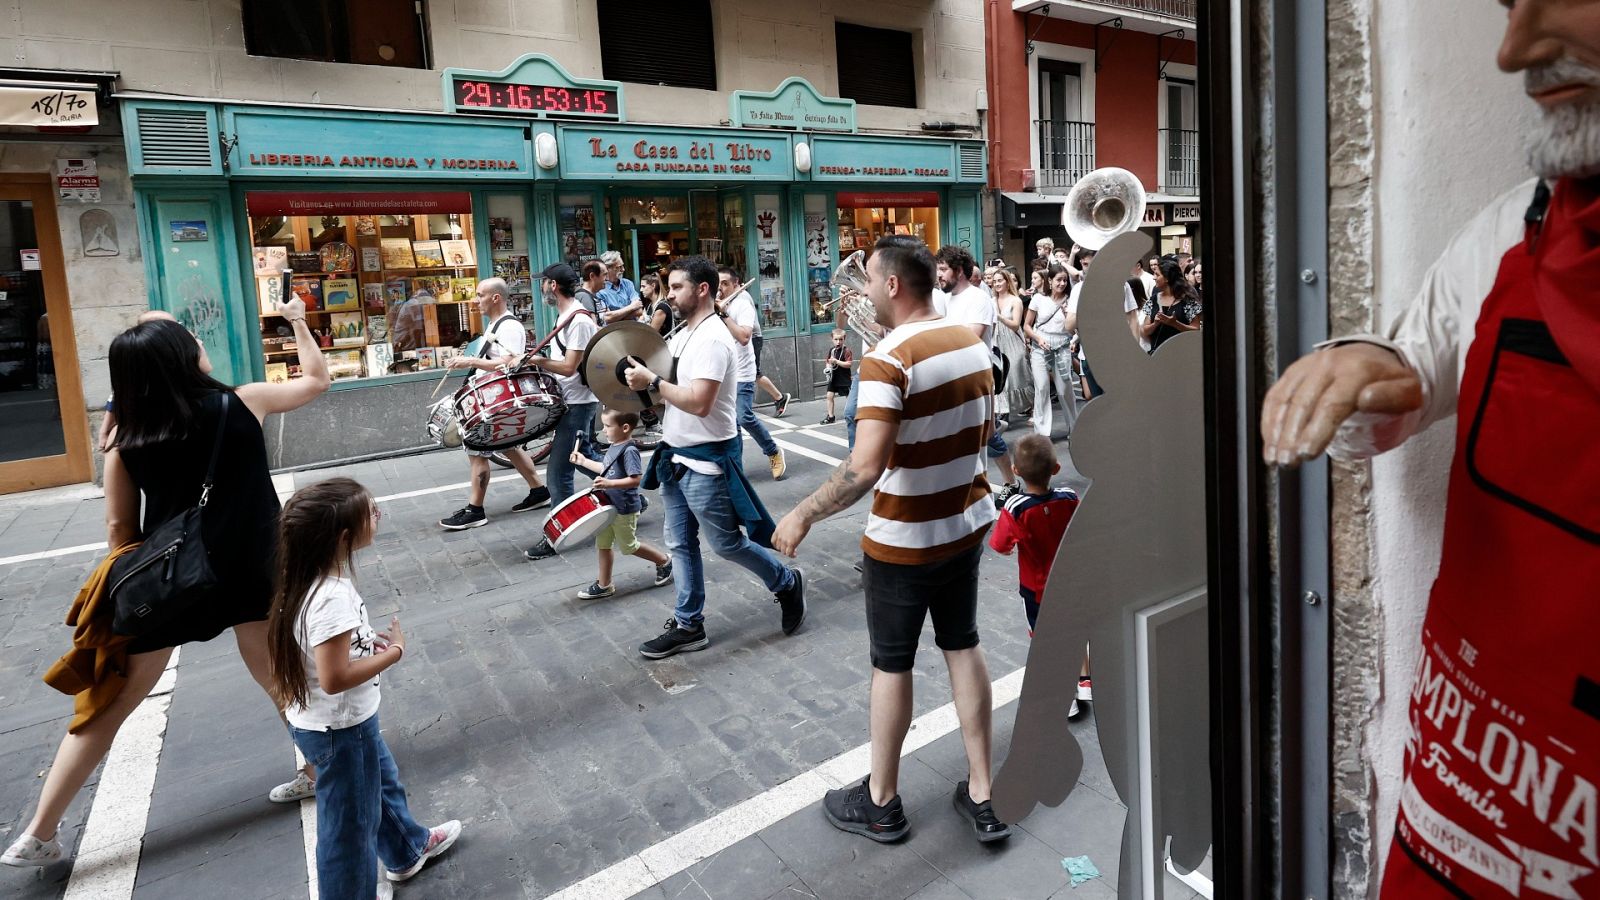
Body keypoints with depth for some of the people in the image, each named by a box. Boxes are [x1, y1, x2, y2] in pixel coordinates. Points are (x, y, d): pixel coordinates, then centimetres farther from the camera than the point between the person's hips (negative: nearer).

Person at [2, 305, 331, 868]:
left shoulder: (126, 439, -3)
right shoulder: (243, 403, -8)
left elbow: (120, 532, 2)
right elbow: (317, 380, 9)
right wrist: (298, 321, 21)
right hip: (243, 576, -1)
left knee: (108, 709, 12)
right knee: (278, 679, 19)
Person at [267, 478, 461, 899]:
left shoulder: (319, 577, -4)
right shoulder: (332, 598, -33)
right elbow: (334, 678, -32)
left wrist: (368, 642, 0)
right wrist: (394, 652, -21)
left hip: (348, 719, 10)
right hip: (339, 730, -10)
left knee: (382, 780, 30)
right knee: (349, 822, 11)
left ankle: (407, 850, 53)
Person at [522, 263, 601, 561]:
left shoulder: (579, 320, -20)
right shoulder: (566, 315, 11)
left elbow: (569, 367, -22)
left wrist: (537, 360, -15)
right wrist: (539, 363, 4)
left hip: (578, 402, -10)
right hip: (575, 400, 10)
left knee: (558, 471, -6)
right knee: (584, 457, 22)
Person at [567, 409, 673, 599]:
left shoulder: (629, 451, -23)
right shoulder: (614, 447, 5)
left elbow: (636, 479, -29)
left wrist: (609, 484, -35)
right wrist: (583, 461, 19)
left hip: (625, 509, -9)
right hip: (609, 506, 9)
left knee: (628, 546, 8)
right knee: (602, 544, 12)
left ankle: (664, 561, 27)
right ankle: (604, 585, 23)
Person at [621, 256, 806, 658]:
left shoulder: (712, 339, -20)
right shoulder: (683, 334, 10)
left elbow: (699, 403, -28)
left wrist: (653, 381, -22)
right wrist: (646, 379, 1)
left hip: (705, 460, -9)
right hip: (676, 457, 9)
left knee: (727, 543, 4)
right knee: (680, 543, 12)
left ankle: (787, 582, 26)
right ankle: (688, 625, 22)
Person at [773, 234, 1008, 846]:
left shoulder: (888, 360, -24)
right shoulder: (973, 343, 1)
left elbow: (865, 467, -31)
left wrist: (803, 514, -20)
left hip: (903, 541, -7)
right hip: (967, 525, 7)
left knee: (892, 664, 9)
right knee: (964, 646, 17)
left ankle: (881, 802, 26)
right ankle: (983, 796, 26)